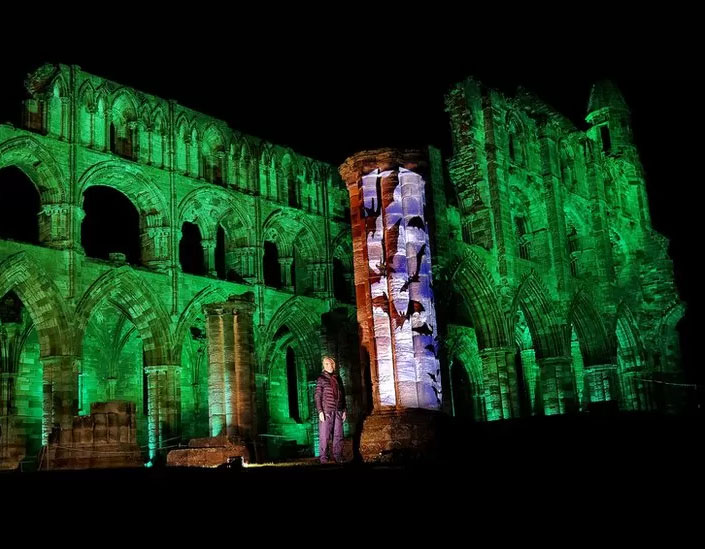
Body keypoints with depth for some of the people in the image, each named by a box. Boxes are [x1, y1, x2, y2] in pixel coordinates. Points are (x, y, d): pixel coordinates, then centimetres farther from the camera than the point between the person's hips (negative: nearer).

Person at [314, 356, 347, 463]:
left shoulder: (338, 378, 14)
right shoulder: (321, 379, 0)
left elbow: (343, 395, 18)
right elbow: (318, 396, -4)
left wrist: (344, 410, 14)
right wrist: (320, 411, -11)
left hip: (338, 411, 5)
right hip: (326, 411, -5)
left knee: (338, 435, 5)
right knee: (324, 435, -4)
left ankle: (338, 456, 11)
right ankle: (324, 458, 1)